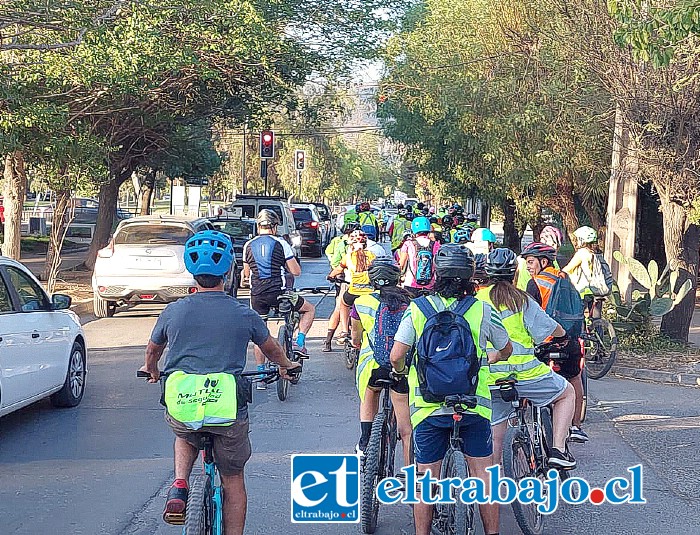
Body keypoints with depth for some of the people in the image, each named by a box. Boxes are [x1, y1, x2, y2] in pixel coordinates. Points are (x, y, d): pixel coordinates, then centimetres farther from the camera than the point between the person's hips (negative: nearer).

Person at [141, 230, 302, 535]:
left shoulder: (173, 312, 4)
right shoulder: (244, 315, 1)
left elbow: (152, 351, 22)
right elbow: (270, 348, 21)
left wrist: (152, 371, 46)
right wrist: (287, 366, 43)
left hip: (180, 409, 1)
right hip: (229, 409, -1)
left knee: (185, 438, 35)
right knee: (233, 481, 18)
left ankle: (179, 487, 11)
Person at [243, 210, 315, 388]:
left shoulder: (248, 245, 6)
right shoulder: (280, 243, -2)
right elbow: (296, 272, -3)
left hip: (257, 295, 3)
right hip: (278, 293, -3)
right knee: (309, 309, 19)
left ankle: (260, 374, 13)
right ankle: (299, 341, 3)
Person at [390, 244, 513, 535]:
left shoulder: (417, 309, -4)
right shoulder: (483, 310, -2)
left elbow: (396, 356, -10)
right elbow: (506, 350, 13)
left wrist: (401, 371, 12)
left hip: (428, 407, 0)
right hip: (475, 405, 1)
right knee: (482, 472, 12)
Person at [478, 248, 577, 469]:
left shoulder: (476, 299, 4)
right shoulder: (520, 299, -5)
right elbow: (547, 327, -5)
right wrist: (562, 334, 17)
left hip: (489, 379, 3)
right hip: (525, 374, -3)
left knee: (494, 437, 13)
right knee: (567, 393, 20)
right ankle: (558, 449, 6)